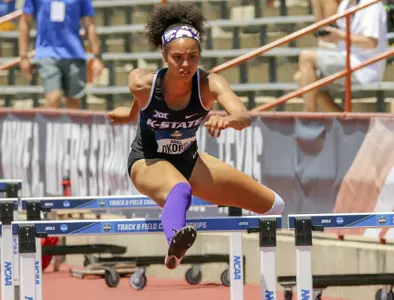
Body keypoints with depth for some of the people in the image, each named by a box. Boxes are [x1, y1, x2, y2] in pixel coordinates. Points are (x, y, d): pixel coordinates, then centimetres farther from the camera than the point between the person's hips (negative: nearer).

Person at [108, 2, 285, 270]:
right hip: (147, 162, -4)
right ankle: (175, 243, -76)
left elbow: (244, 117, -45)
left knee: (273, 206, 12)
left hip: (188, 160, 4)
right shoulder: (142, 83, -28)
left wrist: (229, 119, -68)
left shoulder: (210, 84, -27)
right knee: (179, 190, -44)